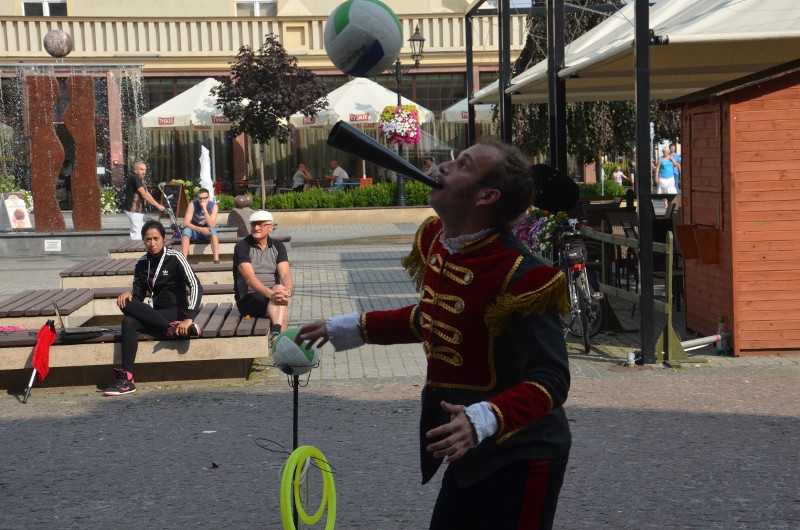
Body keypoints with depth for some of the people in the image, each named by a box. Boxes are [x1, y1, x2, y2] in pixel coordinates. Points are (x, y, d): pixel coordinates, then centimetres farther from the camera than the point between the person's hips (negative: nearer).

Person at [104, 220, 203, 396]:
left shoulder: (175, 258, -6)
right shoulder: (141, 264, 10)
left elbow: (196, 287, -15)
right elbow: (139, 295, 12)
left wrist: (188, 319, -26)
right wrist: (129, 294, -14)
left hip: (175, 312, -5)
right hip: (153, 314, 5)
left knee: (129, 320, -28)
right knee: (128, 321, -30)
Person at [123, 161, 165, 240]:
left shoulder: (141, 180, 15)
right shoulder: (134, 178, -16)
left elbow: (147, 194, 10)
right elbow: (144, 195, -21)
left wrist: (158, 205, -1)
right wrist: (157, 206, -20)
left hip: (139, 210, 11)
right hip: (134, 210, -11)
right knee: (137, 234, -12)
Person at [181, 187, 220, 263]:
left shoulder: (214, 206, -17)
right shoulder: (192, 205, -17)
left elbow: (211, 225, -28)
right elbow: (186, 223, -24)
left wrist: (204, 209, -35)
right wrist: (200, 229, -38)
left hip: (207, 232, 0)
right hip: (195, 230, 0)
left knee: (213, 230, -34)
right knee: (186, 231, -32)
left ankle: (216, 261, -42)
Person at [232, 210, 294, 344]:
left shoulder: (278, 246, 9)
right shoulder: (242, 247, -4)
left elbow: (285, 274, -6)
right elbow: (249, 277, -19)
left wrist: (288, 290, -31)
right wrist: (270, 294, -36)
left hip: (272, 297, 3)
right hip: (248, 299, -3)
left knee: (279, 289, -34)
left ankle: (276, 334, -51)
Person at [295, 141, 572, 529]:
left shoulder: (519, 275, -26)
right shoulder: (435, 241, 0)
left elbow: (551, 379, -27)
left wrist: (485, 419, -42)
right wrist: (351, 328, 19)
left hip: (520, 458, -8)